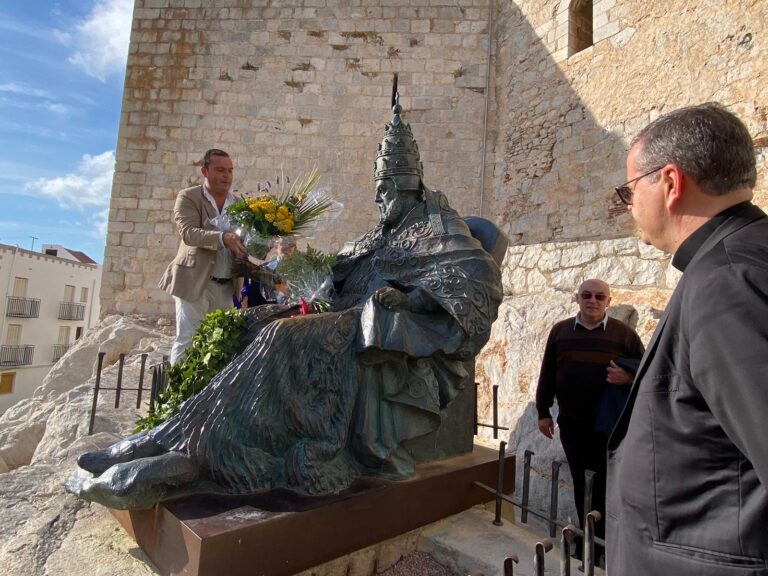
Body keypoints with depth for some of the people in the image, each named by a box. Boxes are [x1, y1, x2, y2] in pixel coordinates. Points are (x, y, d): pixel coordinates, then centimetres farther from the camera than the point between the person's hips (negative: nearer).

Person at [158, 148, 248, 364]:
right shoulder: (188, 197, 0)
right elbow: (188, 232, -16)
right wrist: (223, 238, -33)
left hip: (227, 286, 4)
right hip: (195, 282, -4)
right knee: (186, 342, -2)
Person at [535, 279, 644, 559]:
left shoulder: (624, 333, -1)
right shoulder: (560, 331, 5)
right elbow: (547, 374, 8)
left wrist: (628, 378, -21)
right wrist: (543, 412, 7)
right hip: (571, 422, 2)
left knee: (608, 483, 7)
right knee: (581, 483, 12)